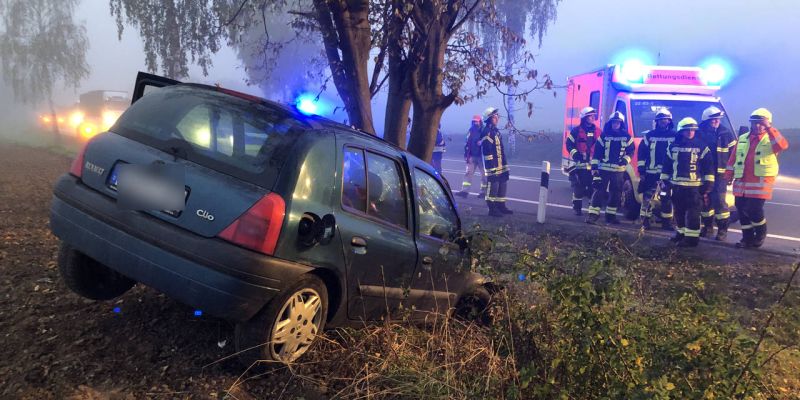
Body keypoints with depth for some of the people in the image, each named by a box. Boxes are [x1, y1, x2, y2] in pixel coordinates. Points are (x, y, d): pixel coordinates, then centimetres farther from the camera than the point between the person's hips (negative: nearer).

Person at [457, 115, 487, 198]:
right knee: (468, 172, 0)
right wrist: (466, 155, 9)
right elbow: (467, 144, 11)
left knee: (483, 174, 5)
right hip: (472, 156, 5)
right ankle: (465, 191, 0)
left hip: (481, 156, -4)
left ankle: (483, 192, 13)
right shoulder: (471, 131, 9)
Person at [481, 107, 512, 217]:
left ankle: (501, 206, 25)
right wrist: (491, 166, -22)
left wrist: (505, 164, 22)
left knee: (503, 184, 14)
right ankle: (492, 209, 3)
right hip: (493, 166, -10)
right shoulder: (487, 132, -14)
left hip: (501, 166, 10)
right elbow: (487, 151, -19)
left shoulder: (496, 131, 17)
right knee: (493, 186, -5)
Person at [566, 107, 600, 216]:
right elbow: (569, 144, -2)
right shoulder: (576, 130, 0)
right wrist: (575, 154, -15)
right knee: (578, 187, 1)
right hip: (579, 164, -3)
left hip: (593, 165, 3)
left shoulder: (598, 131, 12)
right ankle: (577, 208, 10)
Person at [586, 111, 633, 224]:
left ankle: (611, 215, 20)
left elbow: (631, 151, 11)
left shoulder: (627, 137, 7)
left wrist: (626, 160, -10)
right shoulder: (604, 136, 3)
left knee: (616, 193, 8)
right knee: (599, 190, -9)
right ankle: (593, 214, -9)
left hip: (619, 170, 3)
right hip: (604, 169, -2)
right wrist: (594, 167, -5)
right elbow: (596, 152, 1)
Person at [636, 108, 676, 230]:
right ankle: (645, 221, 7)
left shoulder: (674, 136, 5)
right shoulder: (649, 135, 4)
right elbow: (641, 152, 3)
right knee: (647, 197, -1)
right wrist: (641, 170, -2)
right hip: (651, 172, -1)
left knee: (667, 198, 8)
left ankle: (667, 222, 17)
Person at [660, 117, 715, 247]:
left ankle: (692, 237, -3)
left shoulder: (701, 146, -2)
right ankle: (682, 233, 27)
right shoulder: (673, 146, 8)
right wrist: (665, 180, 11)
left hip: (694, 186, -4)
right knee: (679, 212, 13)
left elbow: (708, 166, -2)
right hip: (677, 185, 5)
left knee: (692, 213, -6)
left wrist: (709, 183, -6)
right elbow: (667, 164, 14)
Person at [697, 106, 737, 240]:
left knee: (719, 201, -6)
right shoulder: (699, 134, 1)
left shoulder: (726, 134, -1)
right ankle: (708, 227, 22)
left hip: (719, 174, -2)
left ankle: (722, 230, 3)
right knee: (705, 201, 9)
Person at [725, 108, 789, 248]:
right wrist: (728, 175, 8)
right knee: (742, 210, 7)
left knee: (754, 209, -11)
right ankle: (747, 238, 20)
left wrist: (768, 128, -25)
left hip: (761, 182, -5)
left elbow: (782, 145, -23)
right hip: (741, 182, 5)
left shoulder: (771, 139, 0)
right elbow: (733, 158, 15)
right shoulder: (742, 138, 14)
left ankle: (761, 234, 16)